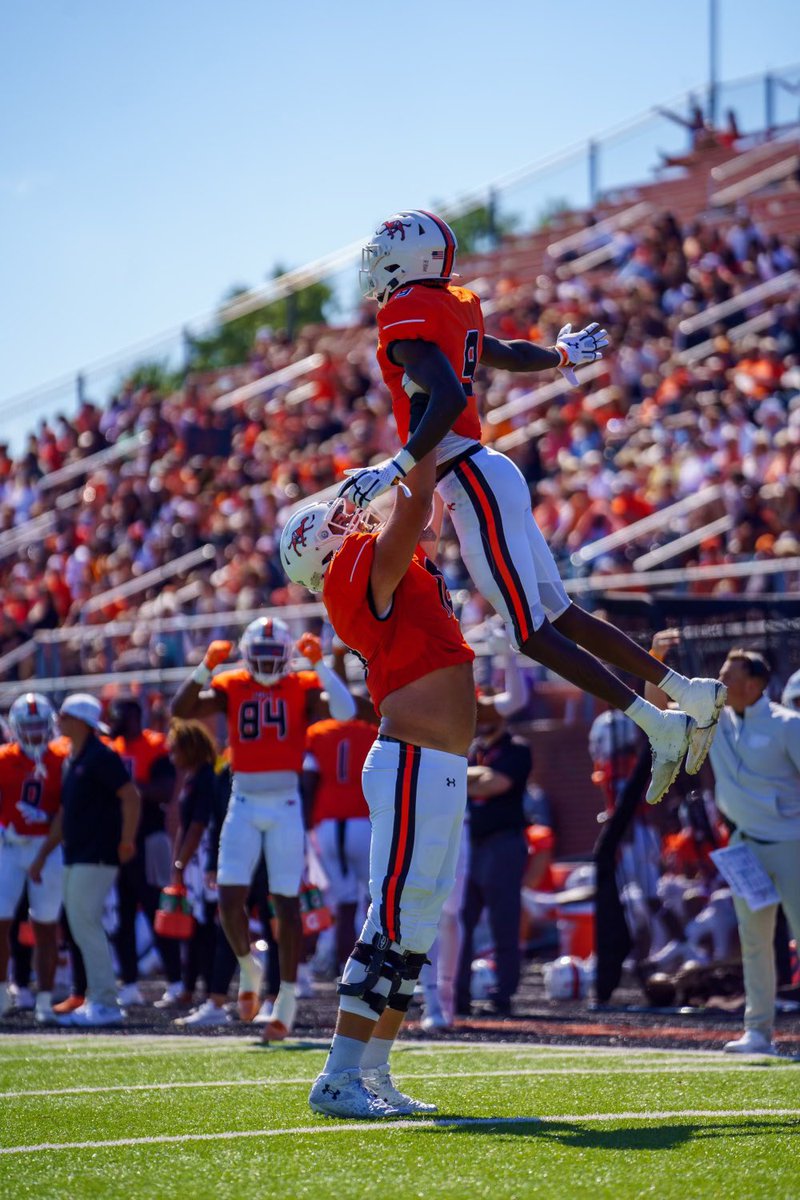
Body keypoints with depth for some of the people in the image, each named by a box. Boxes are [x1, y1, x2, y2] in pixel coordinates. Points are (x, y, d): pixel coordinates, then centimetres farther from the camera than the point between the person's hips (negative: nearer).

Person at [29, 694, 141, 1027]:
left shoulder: (100, 756, -12)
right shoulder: (73, 760, 17)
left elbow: (131, 796, -19)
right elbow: (64, 814, 22)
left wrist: (126, 840, -18)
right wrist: (42, 856, 22)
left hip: (96, 857, -10)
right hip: (77, 857, 10)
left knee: (86, 923, -11)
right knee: (80, 926, 10)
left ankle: (105, 1003, -9)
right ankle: (97, 999, 15)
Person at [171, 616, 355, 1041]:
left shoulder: (302, 687, 0)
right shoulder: (231, 687, 5)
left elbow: (345, 711, -18)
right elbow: (180, 710, -8)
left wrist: (320, 664, -20)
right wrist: (206, 667, -18)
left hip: (286, 804, -2)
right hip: (244, 803, 2)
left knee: (286, 903, 1)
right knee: (229, 897, -7)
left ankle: (286, 998, 10)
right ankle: (248, 969, 21)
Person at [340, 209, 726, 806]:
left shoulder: (406, 319, -14)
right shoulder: (453, 309, 13)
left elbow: (449, 399, -28)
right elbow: (507, 354, 32)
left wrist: (396, 469, -26)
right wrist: (561, 355, 52)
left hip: (473, 484, -9)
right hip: (490, 474, 9)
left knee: (534, 633, -6)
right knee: (562, 616, 13)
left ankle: (659, 726, -6)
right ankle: (690, 694, 15)